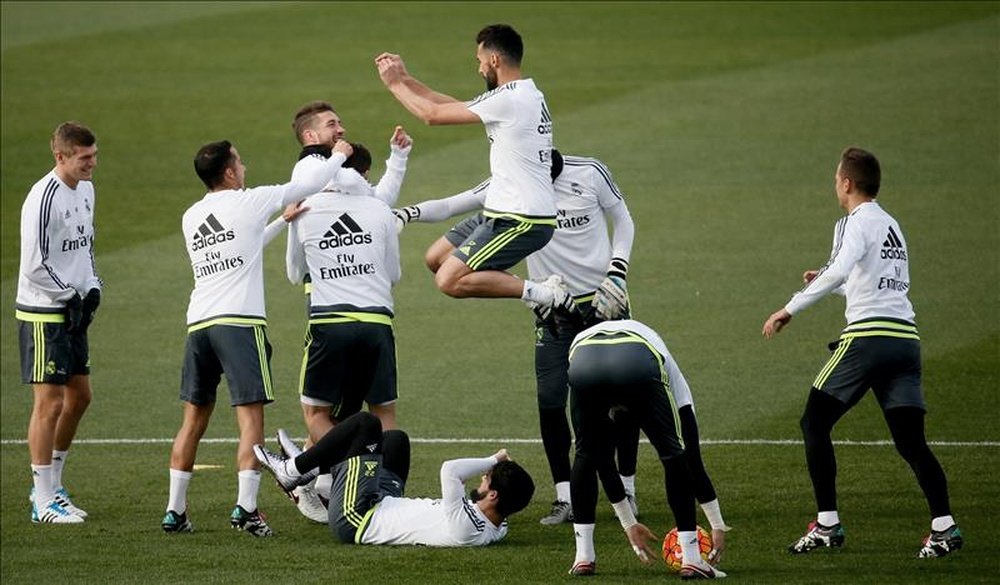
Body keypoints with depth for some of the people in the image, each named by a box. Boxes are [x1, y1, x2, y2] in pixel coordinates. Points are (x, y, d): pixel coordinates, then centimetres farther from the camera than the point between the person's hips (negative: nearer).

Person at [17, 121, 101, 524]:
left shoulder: (86, 190, 9)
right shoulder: (43, 198, -19)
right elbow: (35, 265, -21)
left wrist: (92, 288, 6)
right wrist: (70, 296, -14)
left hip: (73, 312, 9)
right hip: (43, 313, -9)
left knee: (79, 396, 13)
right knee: (50, 402, -6)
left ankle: (51, 486, 26)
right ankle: (43, 502, -1)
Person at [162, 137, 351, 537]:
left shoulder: (191, 217, 18)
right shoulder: (248, 202, 0)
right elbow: (309, 185, 10)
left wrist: (283, 222, 40)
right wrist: (339, 156, 27)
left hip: (198, 323, 6)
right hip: (239, 322, -6)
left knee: (194, 420, 12)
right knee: (251, 417, -6)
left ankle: (175, 511, 11)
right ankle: (246, 507, -16)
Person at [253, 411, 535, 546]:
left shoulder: (463, 527, -38)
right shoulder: (496, 530, -11)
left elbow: (450, 470, -42)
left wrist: (492, 461, -28)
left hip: (355, 520, -9)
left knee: (365, 423, -4)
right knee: (395, 438, 22)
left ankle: (292, 470, 15)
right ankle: (311, 470, 27)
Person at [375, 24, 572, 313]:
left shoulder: (507, 99, -15)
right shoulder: (530, 95, 14)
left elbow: (433, 114, -8)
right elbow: (454, 105, 22)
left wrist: (395, 84, 6)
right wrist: (405, 79, 21)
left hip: (519, 220, -10)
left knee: (449, 280, -15)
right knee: (437, 257, 18)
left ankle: (541, 293, -14)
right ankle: (540, 291, 9)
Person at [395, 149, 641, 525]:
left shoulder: (589, 173, -10)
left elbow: (623, 222, 3)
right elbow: (448, 207, -7)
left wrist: (616, 276, -7)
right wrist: (406, 214, -24)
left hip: (603, 303, -1)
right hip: (554, 310, 1)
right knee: (550, 401, -8)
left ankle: (627, 487, 18)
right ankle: (565, 498, 1)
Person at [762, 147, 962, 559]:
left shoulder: (858, 222, -2)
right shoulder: (891, 225, 22)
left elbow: (839, 270, -21)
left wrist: (792, 308, -20)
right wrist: (825, 282, 42)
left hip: (867, 335, -7)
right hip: (906, 336, 7)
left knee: (815, 423, 5)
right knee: (910, 441, 6)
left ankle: (827, 525, 0)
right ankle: (944, 527, -8)